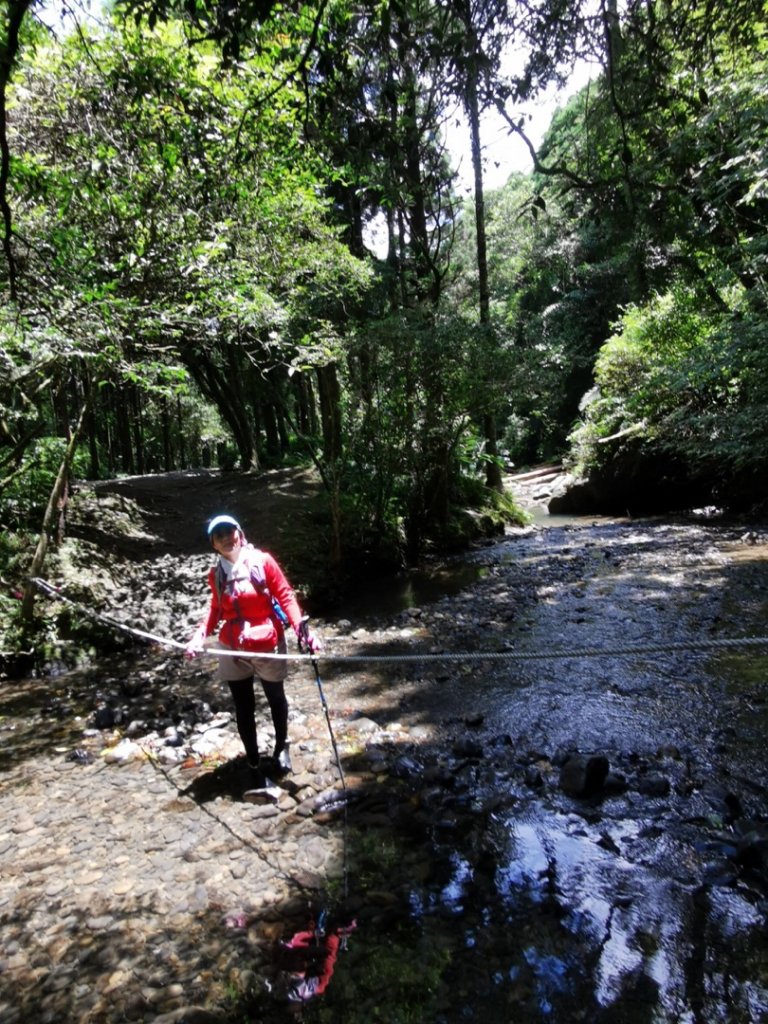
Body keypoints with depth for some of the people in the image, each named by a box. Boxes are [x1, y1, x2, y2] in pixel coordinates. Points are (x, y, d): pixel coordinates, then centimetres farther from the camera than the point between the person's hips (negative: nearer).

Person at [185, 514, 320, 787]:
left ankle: (281, 747, 45)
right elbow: (216, 607, 11)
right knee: (244, 709, 10)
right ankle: (254, 765, 27)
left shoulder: (262, 561, -14)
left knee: (276, 699, 20)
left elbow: (285, 595, -11)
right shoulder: (216, 573, -2)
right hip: (233, 651, 2)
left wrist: (302, 627, -24)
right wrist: (200, 635, -4)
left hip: (267, 646, -2)